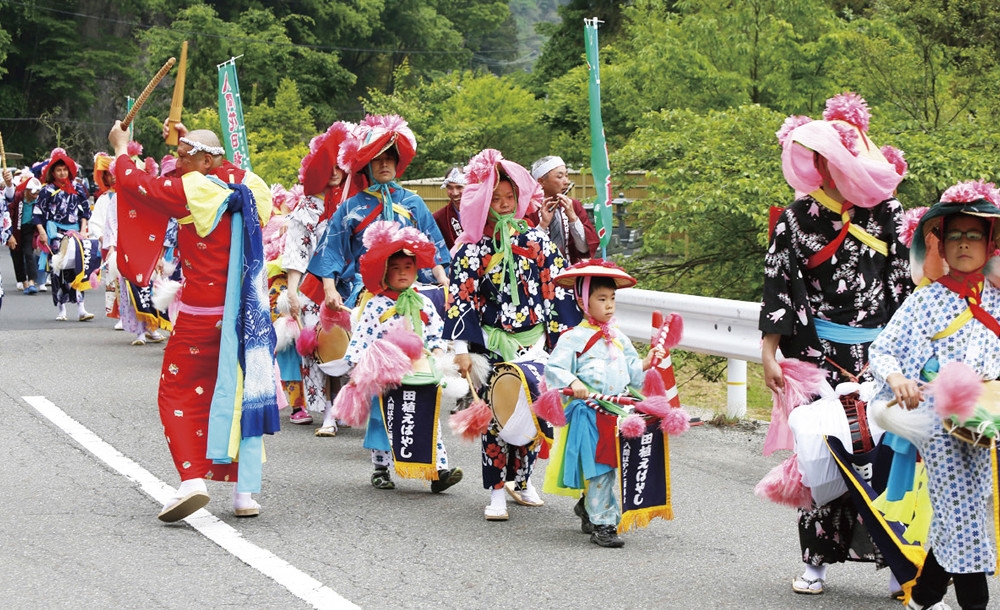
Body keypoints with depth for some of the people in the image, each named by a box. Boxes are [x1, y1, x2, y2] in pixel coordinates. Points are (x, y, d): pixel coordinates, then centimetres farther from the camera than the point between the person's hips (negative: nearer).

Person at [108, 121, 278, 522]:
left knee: (177, 395, 6)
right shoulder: (246, 191, 5)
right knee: (242, 395, 11)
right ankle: (245, 492, 8)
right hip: (245, 314, 5)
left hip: (201, 316, -5)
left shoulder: (190, 190, -12)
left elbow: (132, 181, -4)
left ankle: (193, 478, -13)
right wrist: (186, 139, 34)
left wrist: (121, 148, 16)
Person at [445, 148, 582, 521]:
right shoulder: (471, 249, -2)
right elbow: (460, 300, -4)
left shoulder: (537, 241, 4)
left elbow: (558, 290, 7)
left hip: (535, 342, 2)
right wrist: (461, 349, -10)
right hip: (492, 345, -2)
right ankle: (497, 492, 1)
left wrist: (564, 339, 5)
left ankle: (522, 480, 23)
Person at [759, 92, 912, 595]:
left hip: (880, 353, 1)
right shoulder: (798, 218, 2)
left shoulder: (888, 213, 6)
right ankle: (817, 559, 8)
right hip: (818, 352, -1)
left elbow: (908, 286, 8)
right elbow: (778, 287, 1)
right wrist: (769, 354, -5)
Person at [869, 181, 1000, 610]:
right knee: (962, 509, -9)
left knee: (956, 511, 1)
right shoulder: (925, 301, 7)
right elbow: (880, 350, 6)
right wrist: (897, 378, -14)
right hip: (936, 412, -3)